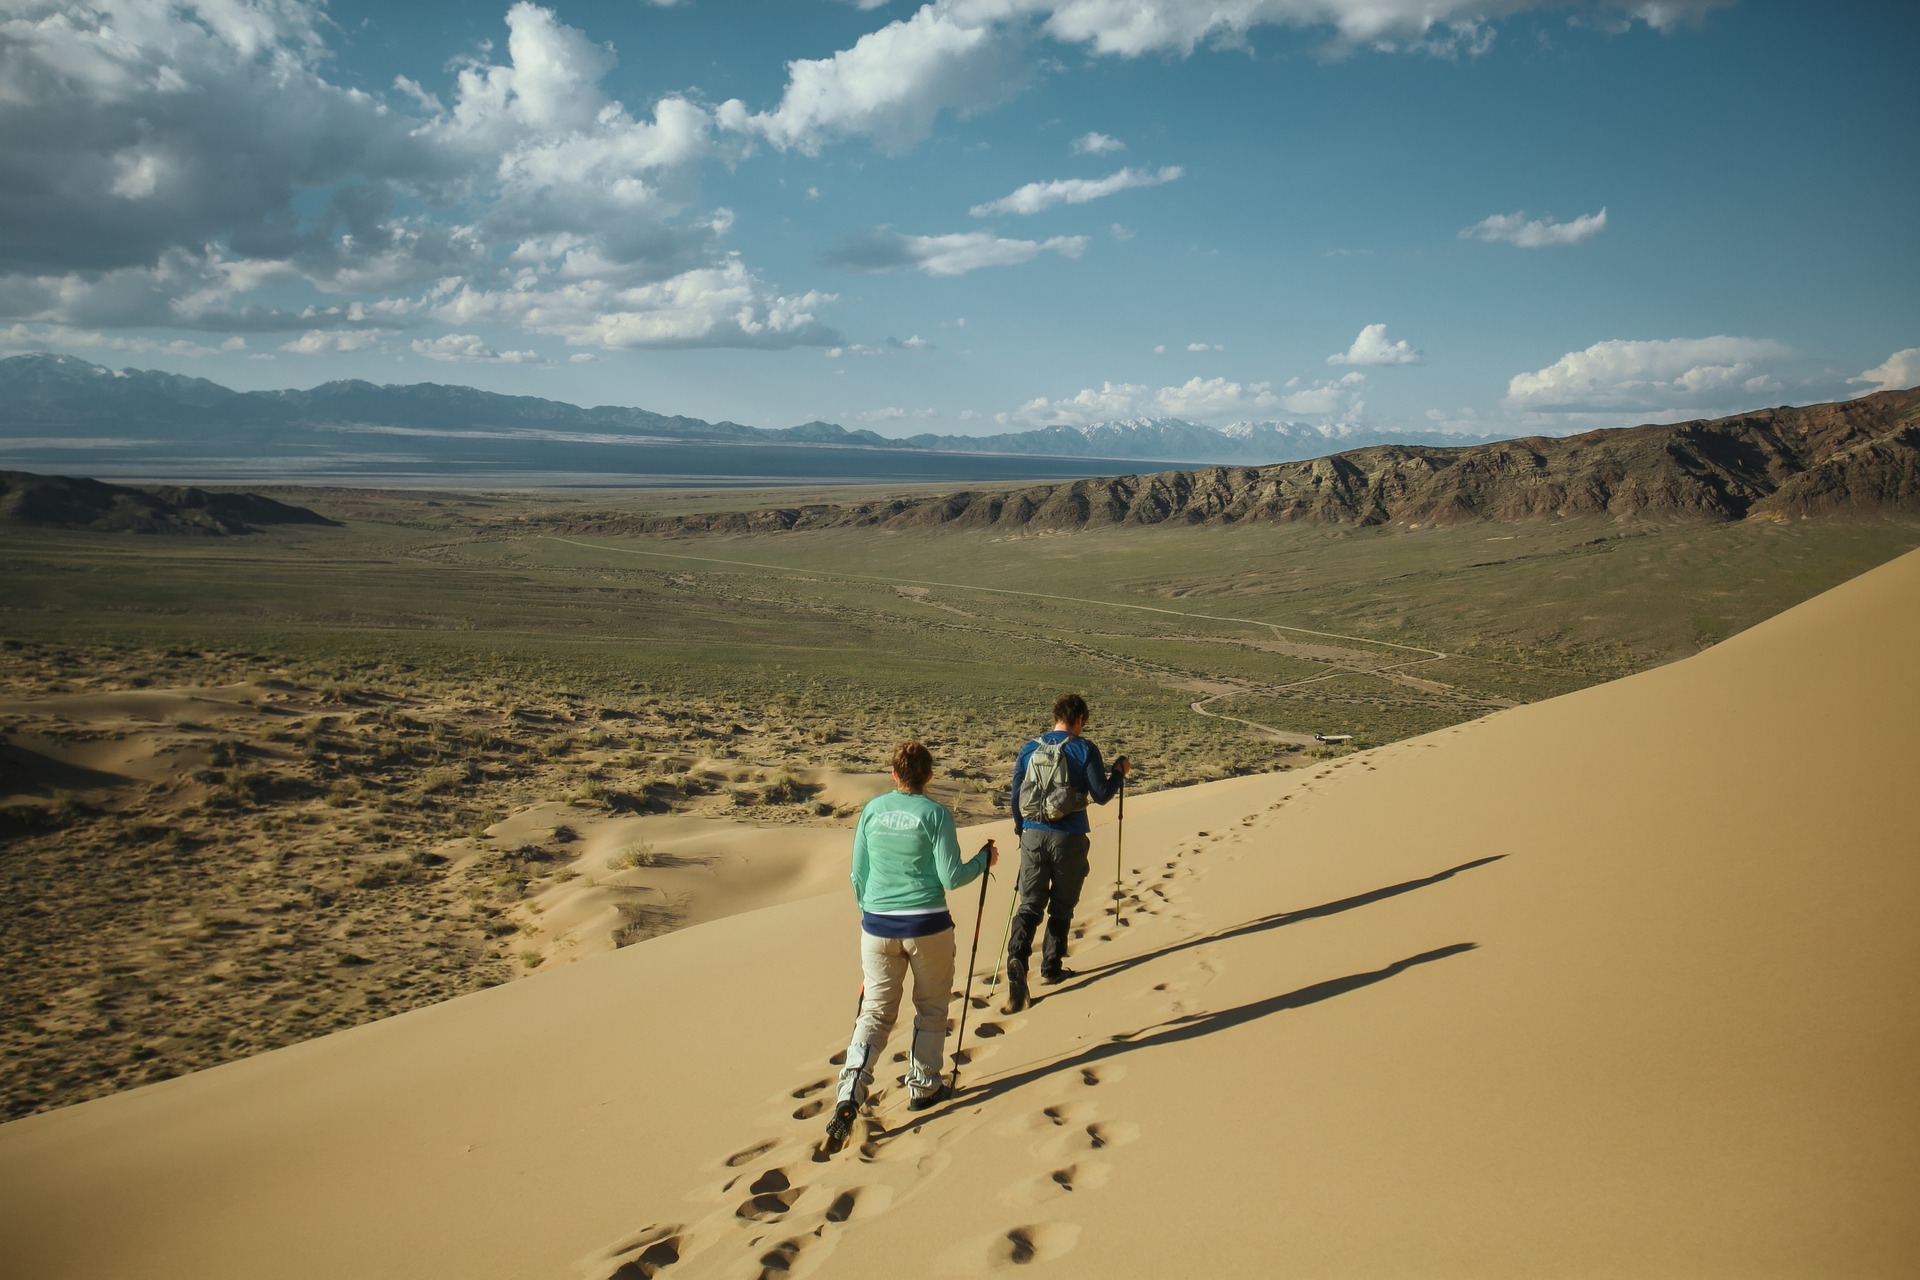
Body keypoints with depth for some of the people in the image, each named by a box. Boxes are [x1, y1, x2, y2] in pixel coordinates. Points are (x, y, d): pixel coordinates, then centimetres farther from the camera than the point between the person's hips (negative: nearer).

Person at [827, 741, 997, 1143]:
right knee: (930, 1008, 17)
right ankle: (923, 1087, 24)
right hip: (927, 925, -3)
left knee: (875, 1010, 8)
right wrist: (984, 859, 9)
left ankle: (849, 1093, -8)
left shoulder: (872, 810, 3)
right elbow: (951, 877, -8)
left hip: (878, 924, 3)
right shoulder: (936, 814, -8)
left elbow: (858, 875, 8)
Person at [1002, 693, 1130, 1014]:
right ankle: (1051, 967, 22)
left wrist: (1020, 829, 23)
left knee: (1029, 904, 6)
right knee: (1061, 906, 14)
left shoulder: (1030, 749, 5)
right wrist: (1119, 771, 12)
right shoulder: (1084, 750, -7)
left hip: (1033, 835, 3)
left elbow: (1015, 794, 8)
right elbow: (1101, 794, -6)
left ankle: (1017, 958, -16)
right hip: (1068, 838, -2)